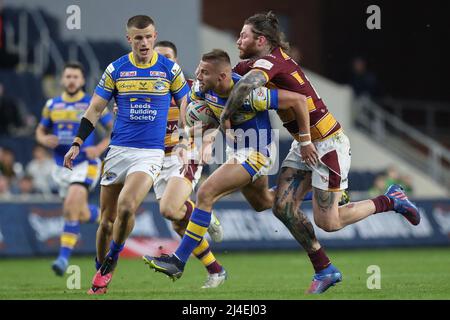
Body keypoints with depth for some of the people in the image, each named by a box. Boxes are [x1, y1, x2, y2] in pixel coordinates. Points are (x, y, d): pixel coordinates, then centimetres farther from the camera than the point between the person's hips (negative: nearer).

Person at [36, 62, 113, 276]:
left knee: (71, 206, -24)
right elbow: (40, 131, 16)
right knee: (82, 215, 11)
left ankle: (64, 257, -19)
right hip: (61, 167, 5)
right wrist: (45, 139, -7)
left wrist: (100, 147, -14)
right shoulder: (52, 105, 6)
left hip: (85, 164, -5)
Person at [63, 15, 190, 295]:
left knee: (126, 207, -23)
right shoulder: (116, 69, 3)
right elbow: (95, 109, 7)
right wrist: (77, 144, -1)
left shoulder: (170, 69, 1)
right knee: (107, 219, 4)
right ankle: (100, 274, 21)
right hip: (118, 151, 2)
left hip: (151, 153, -2)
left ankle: (112, 260, 0)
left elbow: (186, 108, 9)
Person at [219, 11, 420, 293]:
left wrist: (226, 115, -28)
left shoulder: (269, 61, -22)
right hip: (306, 144, 10)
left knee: (327, 223, -6)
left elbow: (247, 84, -42)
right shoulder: (255, 63, 8)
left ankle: (391, 200, 14)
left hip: (327, 144, -10)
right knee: (283, 207, -1)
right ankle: (324, 269, 10)